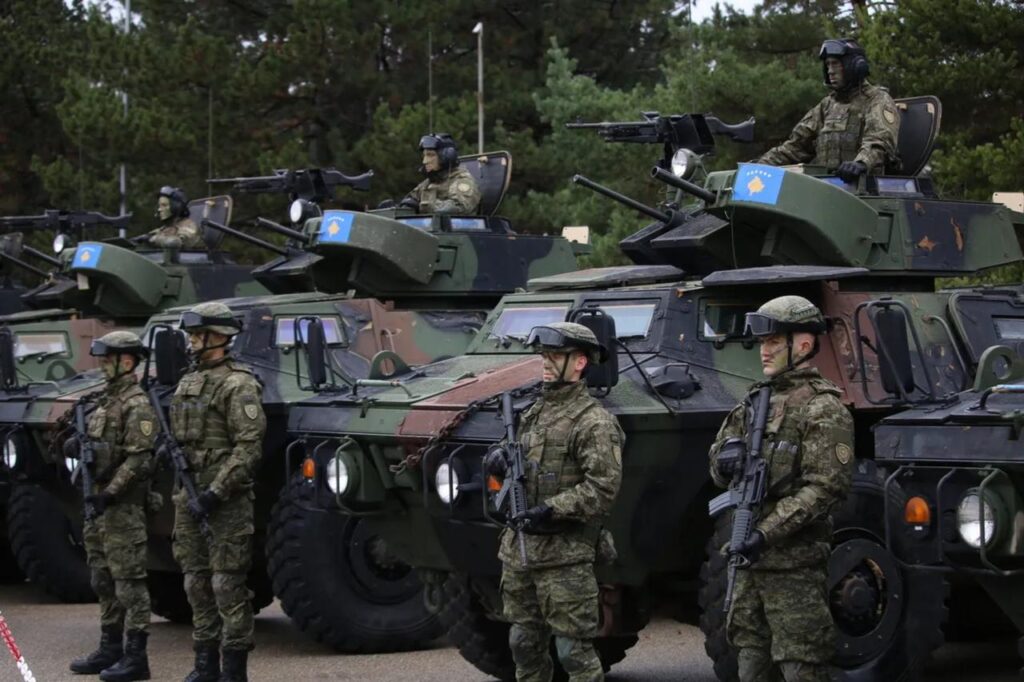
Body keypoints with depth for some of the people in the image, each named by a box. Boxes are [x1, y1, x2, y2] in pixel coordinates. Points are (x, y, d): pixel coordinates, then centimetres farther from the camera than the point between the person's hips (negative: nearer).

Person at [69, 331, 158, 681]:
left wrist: (109, 495, -22)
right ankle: (110, 649, 24)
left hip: (123, 506, -10)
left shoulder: (136, 405, -13)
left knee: (129, 580, -6)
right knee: (104, 580, 15)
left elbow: (139, 459, -19)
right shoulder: (107, 400, 16)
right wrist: (78, 447, 3)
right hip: (98, 502, 10)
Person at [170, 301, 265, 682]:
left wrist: (215, 494, -21)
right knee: (196, 583, 12)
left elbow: (248, 447, -17)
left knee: (228, 586, -5)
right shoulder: (188, 383, 16)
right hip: (189, 498, 8)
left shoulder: (238, 385, -11)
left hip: (226, 501, -8)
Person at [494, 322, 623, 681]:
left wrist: (553, 510, -23)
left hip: (564, 556, -8)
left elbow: (603, 487, -17)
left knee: (574, 650, -5)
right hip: (519, 550, 8)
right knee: (525, 645, 14)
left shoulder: (593, 422, -11)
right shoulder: (534, 413, 15)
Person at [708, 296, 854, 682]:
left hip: (795, 566, -8)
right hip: (750, 561, 8)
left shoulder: (822, 409, -8)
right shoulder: (756, 401, 16)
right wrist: (727, 458, -7)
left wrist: (767, 533, -22)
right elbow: (717, 470, 18)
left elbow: (825, 488, -16)